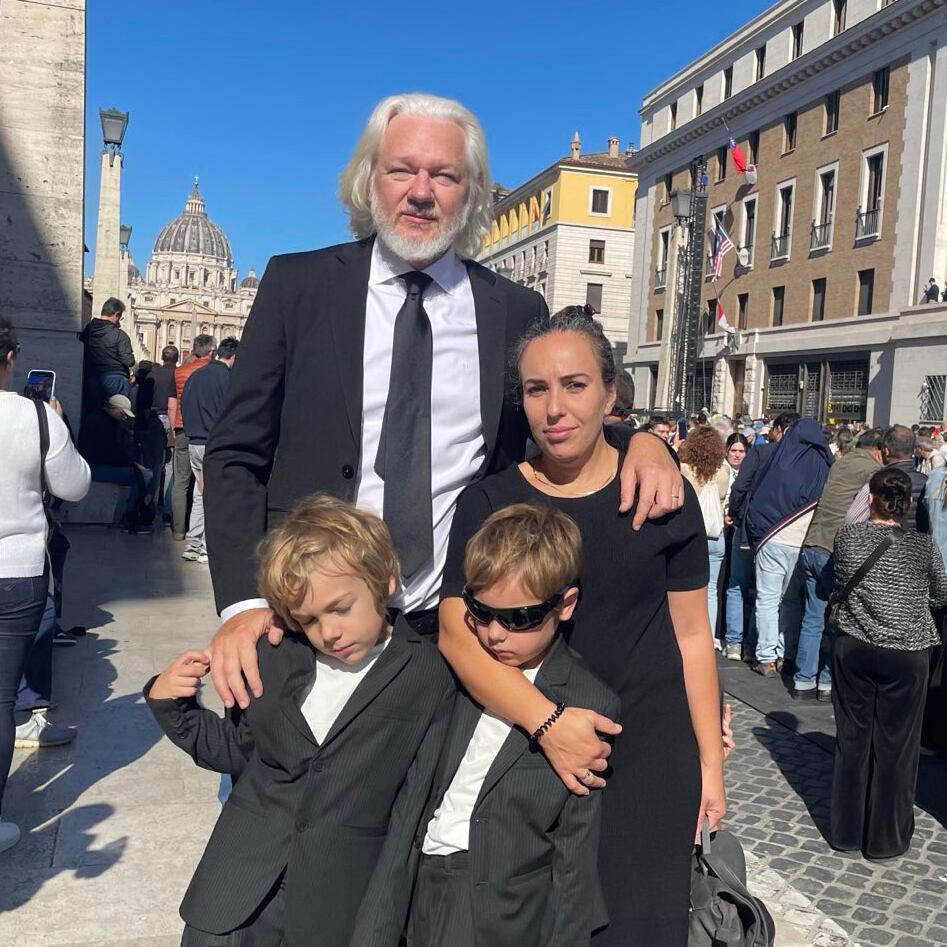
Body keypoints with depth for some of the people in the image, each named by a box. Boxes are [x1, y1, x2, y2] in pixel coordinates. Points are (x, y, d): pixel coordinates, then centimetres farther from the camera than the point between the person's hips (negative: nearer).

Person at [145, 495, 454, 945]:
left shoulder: (429, 680, -11)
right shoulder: (273, 660, 0)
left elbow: (410, 815, -10)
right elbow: (238, 748, 13)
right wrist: (173, 706, -2)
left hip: (341, 909, -3)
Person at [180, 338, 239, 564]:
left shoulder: (195, 375, 12)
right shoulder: (228, 377, -10)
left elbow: (183, 405, 16)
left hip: (194, 442, 7)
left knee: (199, 494, 13)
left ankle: (192, 545, 14)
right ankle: (208, 548, 0)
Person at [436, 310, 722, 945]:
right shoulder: (487, 503, -4)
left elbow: (691, 635, 2)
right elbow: (457, 633, -13)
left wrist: (711, 763, 3)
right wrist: (546, 722, -26)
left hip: (651, 757, 0)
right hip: (526, 752, 1)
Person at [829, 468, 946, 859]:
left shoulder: (848, 536, -6)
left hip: (853, 648, 2)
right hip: (906, 655, -1)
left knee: (852, 739, 12)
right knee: (896, 745, 9)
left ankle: (847, 830, 22)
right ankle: (886, 837, 19)